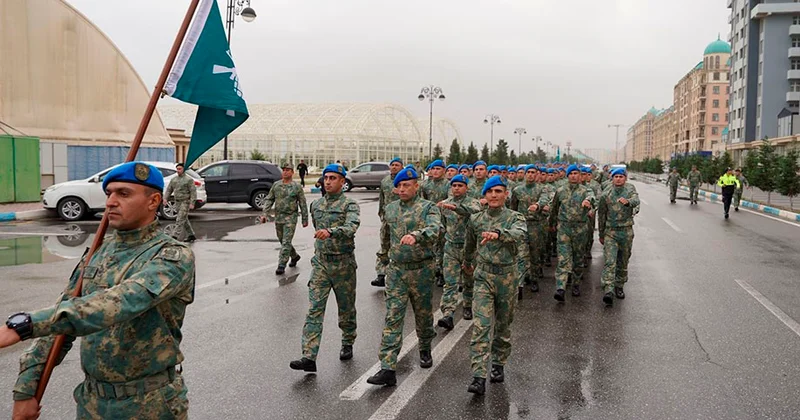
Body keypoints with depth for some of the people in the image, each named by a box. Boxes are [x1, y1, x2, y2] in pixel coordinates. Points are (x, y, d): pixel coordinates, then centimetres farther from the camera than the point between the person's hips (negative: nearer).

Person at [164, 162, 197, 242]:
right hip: (177, 202, 7)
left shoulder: (188, 179, -7)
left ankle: (177, 237, -15)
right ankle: (191, 235, 25)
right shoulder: (173, 179, 13)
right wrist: (165, 198, -1)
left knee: (180, 220, -13)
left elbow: (193, 192, -11)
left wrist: (192, 203, -19)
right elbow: (169, 190, 15)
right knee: (184, 220, 14)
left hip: (185, 202, -7)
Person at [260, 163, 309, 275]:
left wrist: (305, 219, -2)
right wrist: (264, 213, -5)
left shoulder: (297, 186, -3)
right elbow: (269, 200, 7)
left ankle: (281, 265, -7)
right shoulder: (276, 185, 7)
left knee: (286, 242, -10)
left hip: (291, 218, -5)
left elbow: (303, 204, -1)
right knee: (282, 241, 15)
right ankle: (294, 256, 37)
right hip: (278, 217, 5)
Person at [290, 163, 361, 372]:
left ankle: (347, 344, 36)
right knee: (314, 309, -7)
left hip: (343, 263, -4)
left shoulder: (349, 204, -8)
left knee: (346, 308, 12)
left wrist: (330, 232, -43)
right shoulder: (316, 205, 10)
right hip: (320, 263, 4)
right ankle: (309, 357, -12)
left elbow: (351, 227, -27)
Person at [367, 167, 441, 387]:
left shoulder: (428, 208, -7)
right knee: (393, 318, -4)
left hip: (421, 270, -2)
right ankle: (387, 368, -7)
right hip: (396, 270, 3)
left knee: (424, 313, 13)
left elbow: (433, 230, -28)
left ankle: (425, 350, 41)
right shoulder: (390, 209, 8)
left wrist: (415, 235, -46)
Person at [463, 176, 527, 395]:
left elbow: (519, 234, -28)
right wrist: (468, 263, 37)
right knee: (481, 325, -11)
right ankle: (479, 377, -14)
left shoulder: (515, 217, -3)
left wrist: (498, 234, -47)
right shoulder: (475, 219, 6)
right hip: (483, 275, 1)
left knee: (503, 324, 13)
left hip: (507, 276, -1)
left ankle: (499, 364, 33)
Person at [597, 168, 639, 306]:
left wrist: (628, 201, -44)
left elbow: (636, 200, -20)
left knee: (623, 262, 12)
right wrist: (601, 235, 14)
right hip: (610, 232, -1)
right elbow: (601, 216, 11)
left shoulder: (630, 189, 3)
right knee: (609, 262, -13)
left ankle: (619, 287, 29)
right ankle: (608, 291, -21)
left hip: (626, 232, 1)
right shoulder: (605, 195, 4)